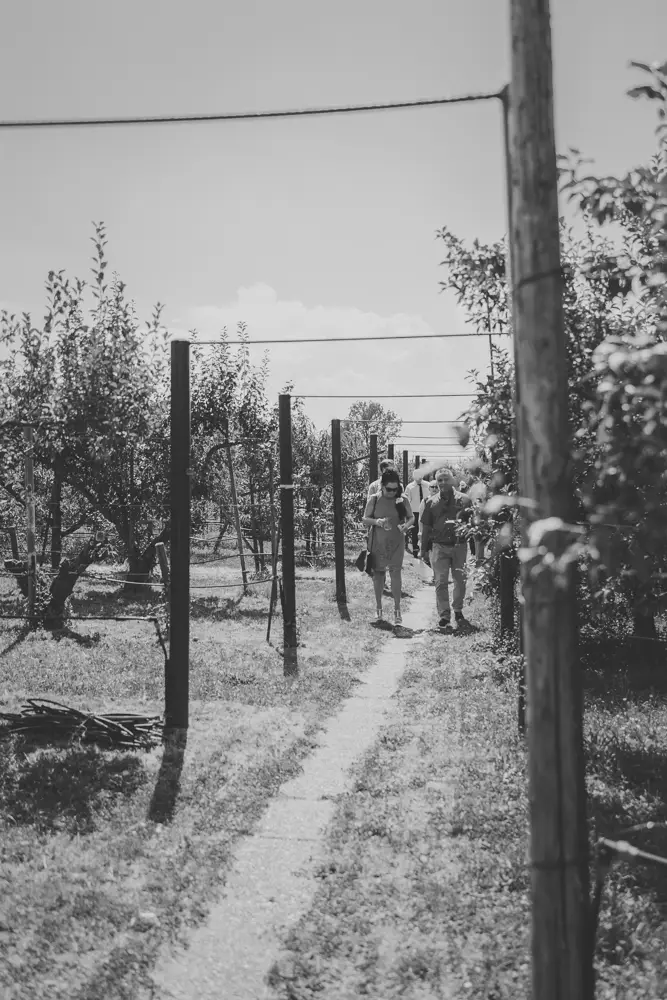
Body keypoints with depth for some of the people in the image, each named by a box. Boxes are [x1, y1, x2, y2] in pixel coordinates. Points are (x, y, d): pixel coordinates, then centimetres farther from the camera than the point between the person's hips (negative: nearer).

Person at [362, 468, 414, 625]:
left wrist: (407, 525, -15)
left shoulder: (402, 500, -2)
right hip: (378, 543, 1)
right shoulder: (374, 500, -3)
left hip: (396, 543, -1)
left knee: (395, 574, -4)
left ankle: (397, 609, 3)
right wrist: (376, 522, -20)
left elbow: (411, 517, 8)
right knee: (378, 573, 9)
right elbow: (365, 520, 0)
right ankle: (378, 608, 24)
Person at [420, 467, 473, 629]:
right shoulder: (431, 502, 7)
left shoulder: (464, 500, 3)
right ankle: (444, 615, 7)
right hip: (439, 546, 1)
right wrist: (424, 550, 8)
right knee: (441, 582, -1)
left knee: (460, 580, 4)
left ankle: (458, 611, 24)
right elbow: (426, 527, 10)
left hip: (459, 545, 0)